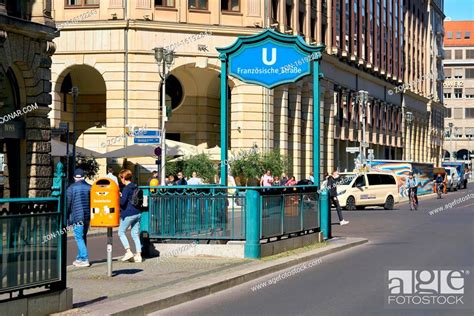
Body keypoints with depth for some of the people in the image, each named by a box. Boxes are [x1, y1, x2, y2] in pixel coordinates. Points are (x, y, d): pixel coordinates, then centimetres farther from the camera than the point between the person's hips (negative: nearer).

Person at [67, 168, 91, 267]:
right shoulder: (89, 187, 4)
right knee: (83, 237, 15)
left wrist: (66, 217, 5)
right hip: (87, 216, 4)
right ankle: (80, 258, 20)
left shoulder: (71, 188, -5)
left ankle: (85, 259, -10)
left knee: (79, 238, -3)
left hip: (77, 216, -4)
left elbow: (68, 203, -3)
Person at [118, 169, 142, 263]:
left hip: (128, 214, -8)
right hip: (137, 213, 8)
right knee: (135, 234, 10)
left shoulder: (126, 188, -13)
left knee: (121, 232, 5)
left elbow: (123, 202, -21)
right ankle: (138, 255, 6)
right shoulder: (135, 187, 11)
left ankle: (128, 251, -6)